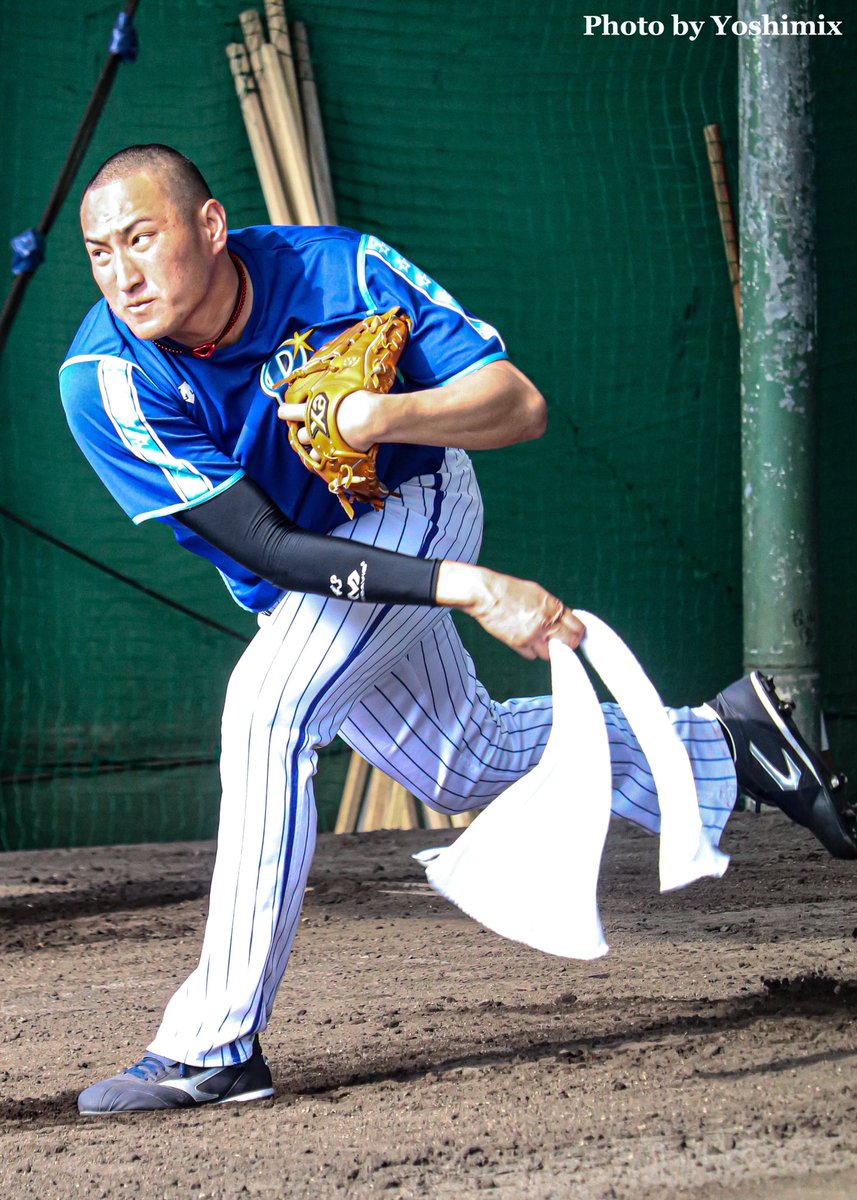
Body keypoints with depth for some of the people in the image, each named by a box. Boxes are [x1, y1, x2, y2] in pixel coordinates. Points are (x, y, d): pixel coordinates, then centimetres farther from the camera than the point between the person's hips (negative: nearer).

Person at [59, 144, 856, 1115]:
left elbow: (520, 406, -23)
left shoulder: (341, 271, -29)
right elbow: (268, 550, -32)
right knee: (467, 768, 19)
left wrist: (389, 415, -43)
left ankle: (213, 1048, -23)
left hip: (414, 505, -4)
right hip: (298, 588, 4)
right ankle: (721, 744, 39)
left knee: (268, 708, -26)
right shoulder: (106, 378, -28)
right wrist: (469, 591, -40)